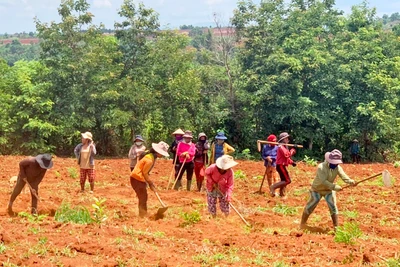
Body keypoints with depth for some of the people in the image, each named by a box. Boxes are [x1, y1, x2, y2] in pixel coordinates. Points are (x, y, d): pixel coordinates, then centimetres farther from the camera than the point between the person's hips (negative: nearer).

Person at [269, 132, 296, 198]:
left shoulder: (284, 146, 18)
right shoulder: (281, 147, -14)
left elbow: (286, 157, 24)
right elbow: (287, 155, -27)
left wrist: (292, 162, 9)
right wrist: (292, 151, -11)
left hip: (282, 166, 11)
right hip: (281, 166, -11)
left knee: (284, 181, 15)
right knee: (288, 181, -14)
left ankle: (282, 195, 21)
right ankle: (273, 187, -12)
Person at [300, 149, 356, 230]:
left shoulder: (337, 167, -15)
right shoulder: (321, 167, -30)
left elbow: (344, 176, -28)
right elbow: (323, 181, -37)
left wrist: (351, 181, -49)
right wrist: (334, 187, -48)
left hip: (329, 190, 4)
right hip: (317, 189, -4)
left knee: (333, 207, -3)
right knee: (310, 206, 3)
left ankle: (336, 226, 6)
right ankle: (302, 224, 21)